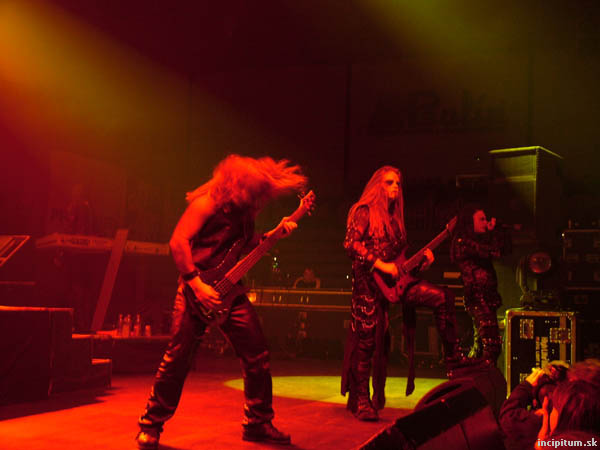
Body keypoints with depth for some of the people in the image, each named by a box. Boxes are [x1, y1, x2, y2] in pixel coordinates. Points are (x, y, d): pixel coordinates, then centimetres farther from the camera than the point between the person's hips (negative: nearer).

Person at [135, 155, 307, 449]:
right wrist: (196, 284, -23)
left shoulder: (244, 211, 13)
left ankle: (257, 423, 18)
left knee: (258, 356, 3)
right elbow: (178, 241, -18)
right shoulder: (207, 203, -10)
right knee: (178, 358, -7)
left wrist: (275, 233, 8)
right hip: (198, 290, -7)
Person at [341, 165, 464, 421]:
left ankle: (453, 359, -4)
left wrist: (422, 258, 5)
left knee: (443, 298, -10)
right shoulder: (364, 211, -3)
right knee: (367, 342, -5)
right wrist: (381, 265, -20)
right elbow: (351, 244, -15)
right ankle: (362, 403, 4)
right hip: (369, 283, -7)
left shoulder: (394, 218, 20)